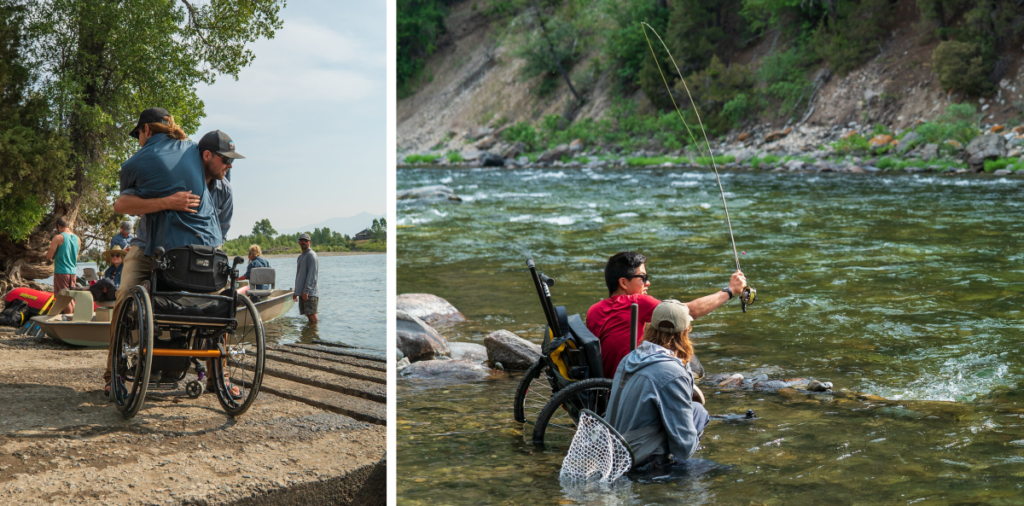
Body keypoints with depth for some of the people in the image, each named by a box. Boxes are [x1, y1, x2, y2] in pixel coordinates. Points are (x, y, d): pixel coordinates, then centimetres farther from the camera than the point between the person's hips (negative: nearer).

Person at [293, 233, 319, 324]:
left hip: (309, 293, -9)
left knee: (312, 315, -12)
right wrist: (296, 292, 22)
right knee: (308, 315, 7)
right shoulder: (300, 256, 22)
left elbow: (311, 274, -15)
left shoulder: (311, 255, -7)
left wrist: (306, 291, -21)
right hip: (302, 292, 9)